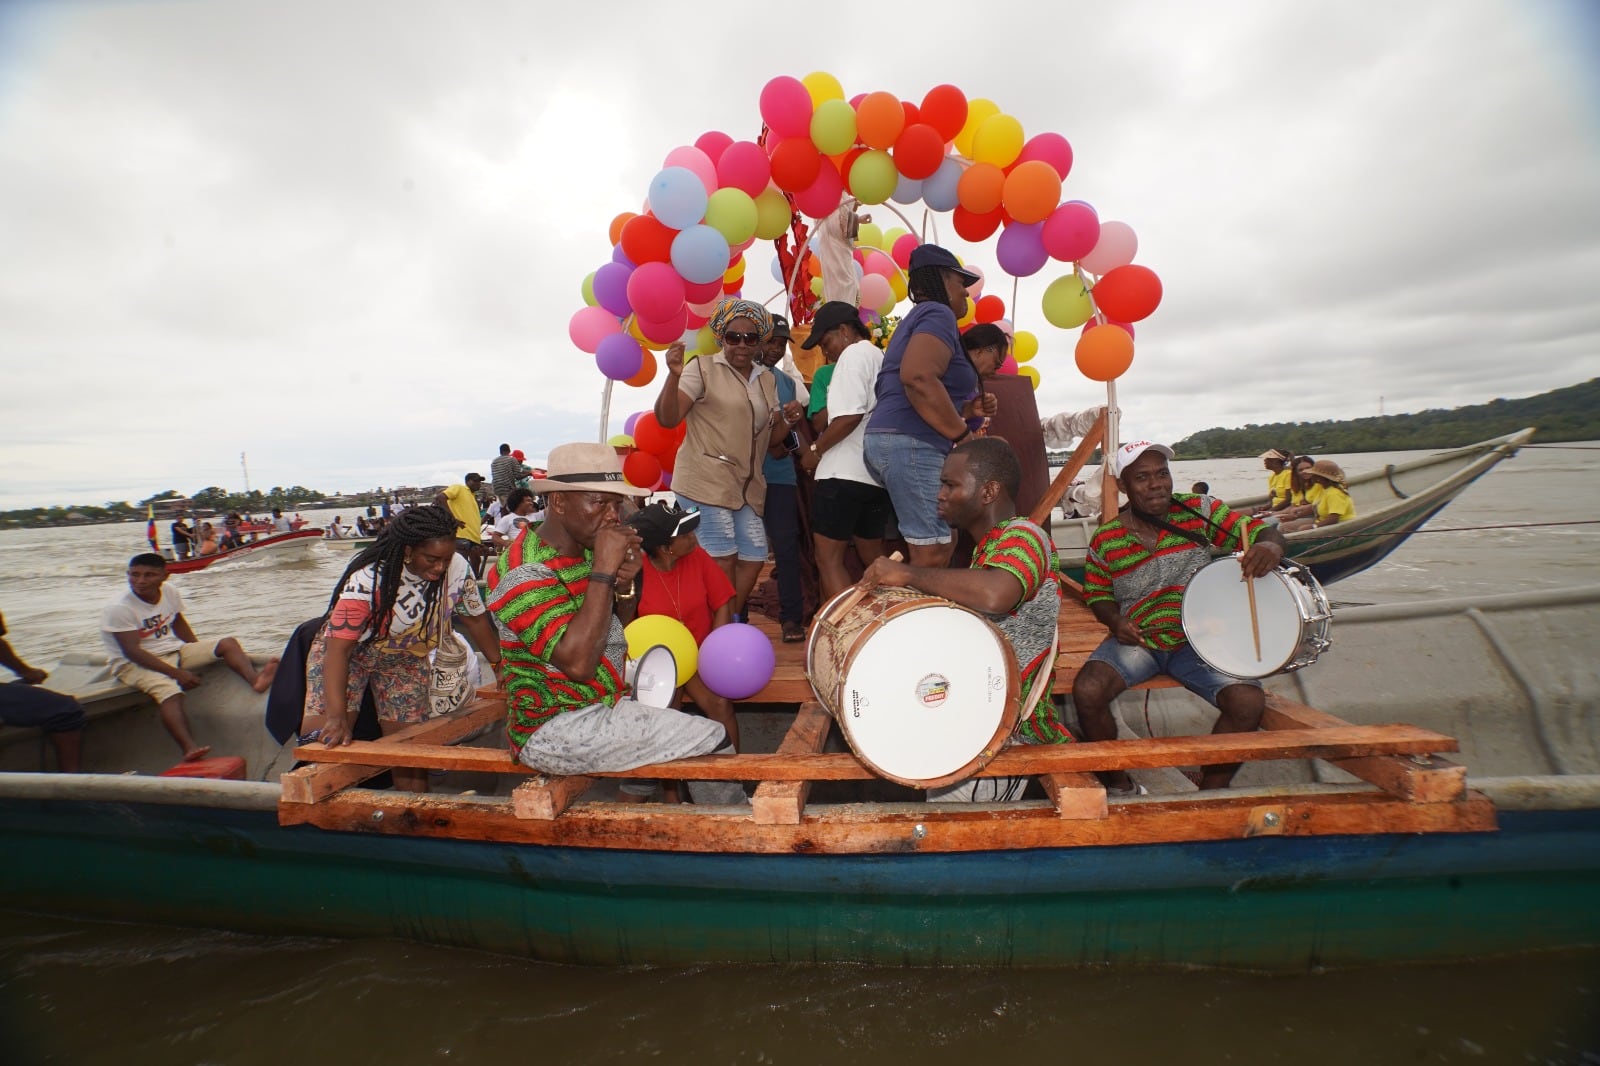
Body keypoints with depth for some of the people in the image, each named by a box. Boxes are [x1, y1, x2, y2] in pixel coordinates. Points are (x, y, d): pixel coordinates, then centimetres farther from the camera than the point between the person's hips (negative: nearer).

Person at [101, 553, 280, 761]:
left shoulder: (169, 592, 3)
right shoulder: (118, 609, -15)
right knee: (170, 692, -35)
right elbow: (132, 652, -20)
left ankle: (254, 678, -40)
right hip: (135, 665, -6)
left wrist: (202, 654, 7)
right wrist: (176, 673, -27)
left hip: (175, 652, 6)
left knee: (228, 644, -13)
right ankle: (190, 747, -50)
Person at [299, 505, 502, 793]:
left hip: (405, 659, 3)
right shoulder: (368, 580, -33)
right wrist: (336, 717, -43)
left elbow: (476, 619, -7)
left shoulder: (457, 569, -24)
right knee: (326, 741, -16)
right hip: (345, 653, -2)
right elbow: (338, 648, -35)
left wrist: (499, 665, -5)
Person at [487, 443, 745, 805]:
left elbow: (615, 629, 14)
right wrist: (604, 571, -27)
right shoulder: (524, 573, -20)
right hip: (553, 731, -9)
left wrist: (625, 582, -7)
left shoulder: (583, 550, 5)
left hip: (597, 702, 9)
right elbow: (578, 664, -30)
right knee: (713, 741, -13)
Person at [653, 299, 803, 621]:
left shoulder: (767, 381, 16)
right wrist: (674, 376, -23)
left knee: (754, 557, 6)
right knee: (722, 559, -8)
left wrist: (788, 419, 1)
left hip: (748, 486, 7)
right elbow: (667, 419, -9)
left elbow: (769, 437, 21)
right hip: (706, 482, -7)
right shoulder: (703, 368, -3)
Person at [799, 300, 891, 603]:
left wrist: (815, 450, -9)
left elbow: (850, 415, -19)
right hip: (877, 474, 9)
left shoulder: (855, 353, -6)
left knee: (829, 558, -6)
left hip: (845, 473, -9)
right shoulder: (882, 359, 21)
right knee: (873, 557, 16)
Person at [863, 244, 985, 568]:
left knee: (934, 549, 13)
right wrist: (963, 435, -18)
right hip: (912, 444, -11)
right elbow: (917, 377, -25)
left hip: (896, 441, 11)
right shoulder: (937, 313, -6)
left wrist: (968, 411, 19)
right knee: (932, 554, -9)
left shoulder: (918, 318, 26)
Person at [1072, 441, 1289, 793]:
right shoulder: (1106, 540, -2)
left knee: (1249, 703, -23)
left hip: (1198, 641, 1)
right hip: (1136, 641, 0)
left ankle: (1210, 793, 6)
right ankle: (1118, 784, 5)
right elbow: (1097, 593, 10)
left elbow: (1264, 533, -4)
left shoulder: (1200, 512, -3)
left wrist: (1270, 546, -29)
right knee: (1087, 692, -25)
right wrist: (1115, 620, -12)